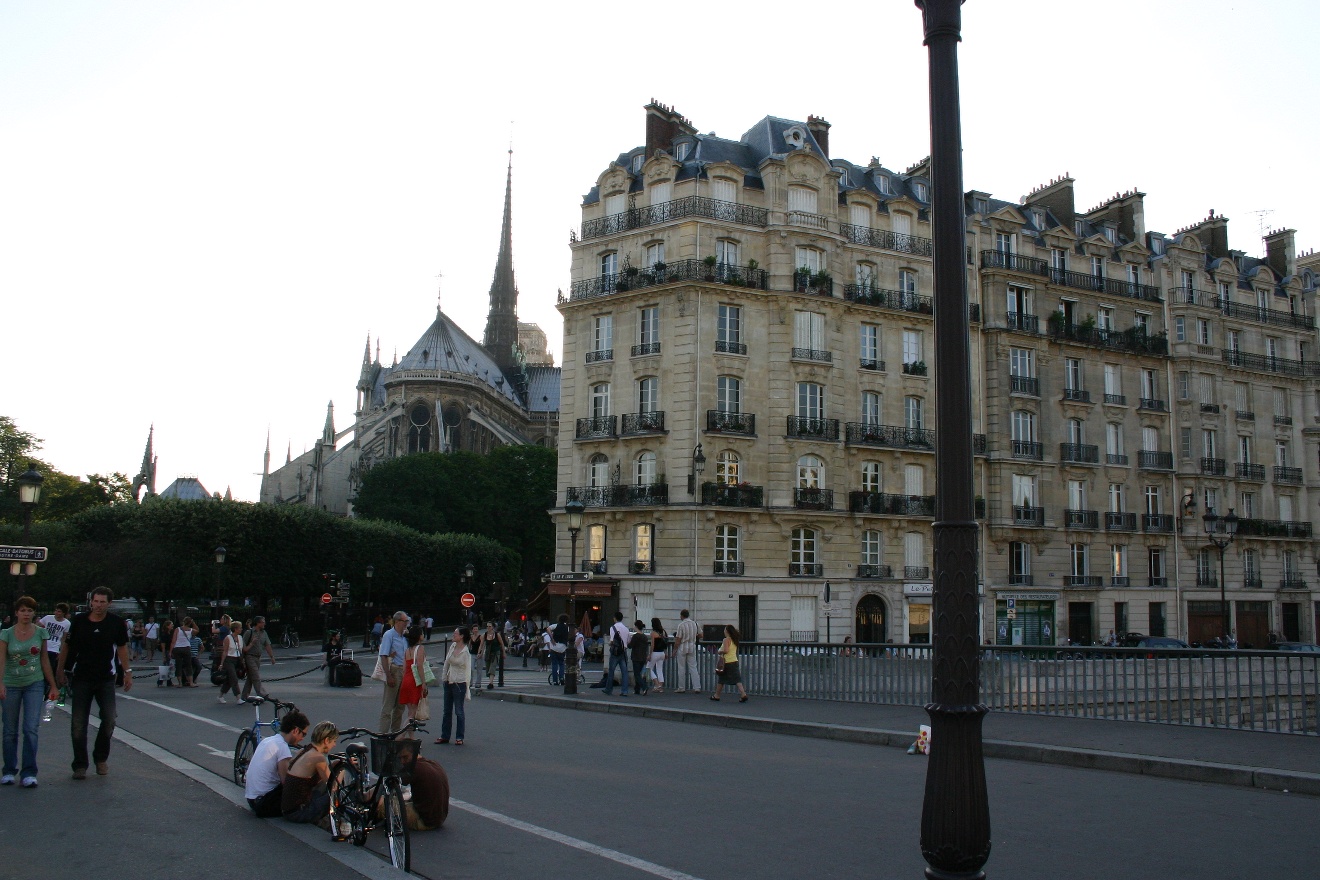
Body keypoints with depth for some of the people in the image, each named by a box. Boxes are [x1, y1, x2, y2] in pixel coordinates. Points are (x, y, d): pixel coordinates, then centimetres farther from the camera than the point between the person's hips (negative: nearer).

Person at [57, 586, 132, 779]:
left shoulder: (116, 622, -2)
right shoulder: (79, 621, -3)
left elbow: (122, 647, 9)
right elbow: (66, 646, 9)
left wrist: (127, 672, 8)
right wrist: (60, 671, 11)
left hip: (106, 679, 0)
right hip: (81, 679, 0)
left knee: (109, 720, -5)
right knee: (78, 724, 0)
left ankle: (101, 758, 16)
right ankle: (80, 765, 10)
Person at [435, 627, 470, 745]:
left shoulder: (466, 652, -12)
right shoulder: (452, 646, 4)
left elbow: (468, 671, -8)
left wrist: (466, 690, -8)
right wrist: (443, 677, 11)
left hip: (459, 683, -6)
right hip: (449, 682, 6)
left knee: (458, 711, 2)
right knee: (447, 710, 12)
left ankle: (459, 737, 13)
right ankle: (444, 736, 21)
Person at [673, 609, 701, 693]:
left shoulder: (681, 625, -13)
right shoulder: (694, 623, 2)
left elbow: (678, 640, -12)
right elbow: (700, 635, 9)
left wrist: (674, 650, -2)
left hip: (682, 647, -4)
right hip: (692, 647, 4)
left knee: (681, 668, 5)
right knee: (693, 667, 6)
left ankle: (681, 688, 11)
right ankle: (697, 687, 0)